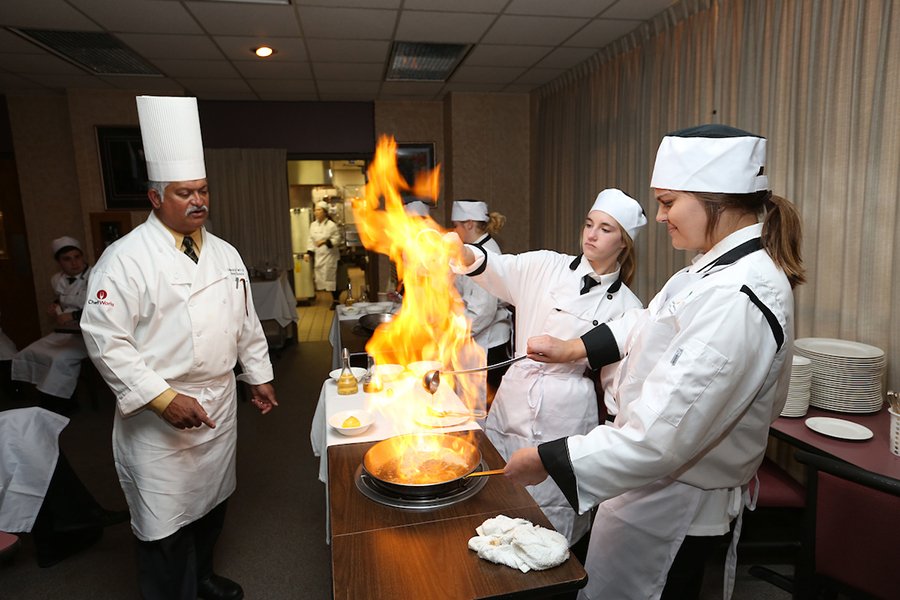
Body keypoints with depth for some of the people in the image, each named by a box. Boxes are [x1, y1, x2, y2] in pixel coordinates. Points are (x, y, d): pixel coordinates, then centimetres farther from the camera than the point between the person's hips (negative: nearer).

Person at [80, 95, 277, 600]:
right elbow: (104, 338, -17)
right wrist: (162, 398, -21)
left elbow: (246, 320, 14)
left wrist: (259, 376, 15)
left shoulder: (224, 253, 7)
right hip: (159, 415, -6)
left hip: (219, 403, 7)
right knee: (165, 522, 4)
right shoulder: (128, 257, -13)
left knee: (212, 501, 22)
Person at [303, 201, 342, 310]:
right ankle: (334, 297, 22)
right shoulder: (313, 225, 10)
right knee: (320, 276, 7)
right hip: (319, 255, 7)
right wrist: (309, 252, 5)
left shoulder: (332, 225, -10)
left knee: (331, 276, -6)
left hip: (330, 255, -7)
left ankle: (336, 300, 8)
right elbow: (311, 240, 15)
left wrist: (325, 242, -23)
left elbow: (337, 239, -10)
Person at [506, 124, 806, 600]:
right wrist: (577, 348, 14)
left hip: (671, 513, -8)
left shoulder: (736, 303, -33)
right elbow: (655, 321, 17)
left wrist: (547, 460, -25)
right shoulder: (726, 264, 0)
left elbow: (659, 440, -34)